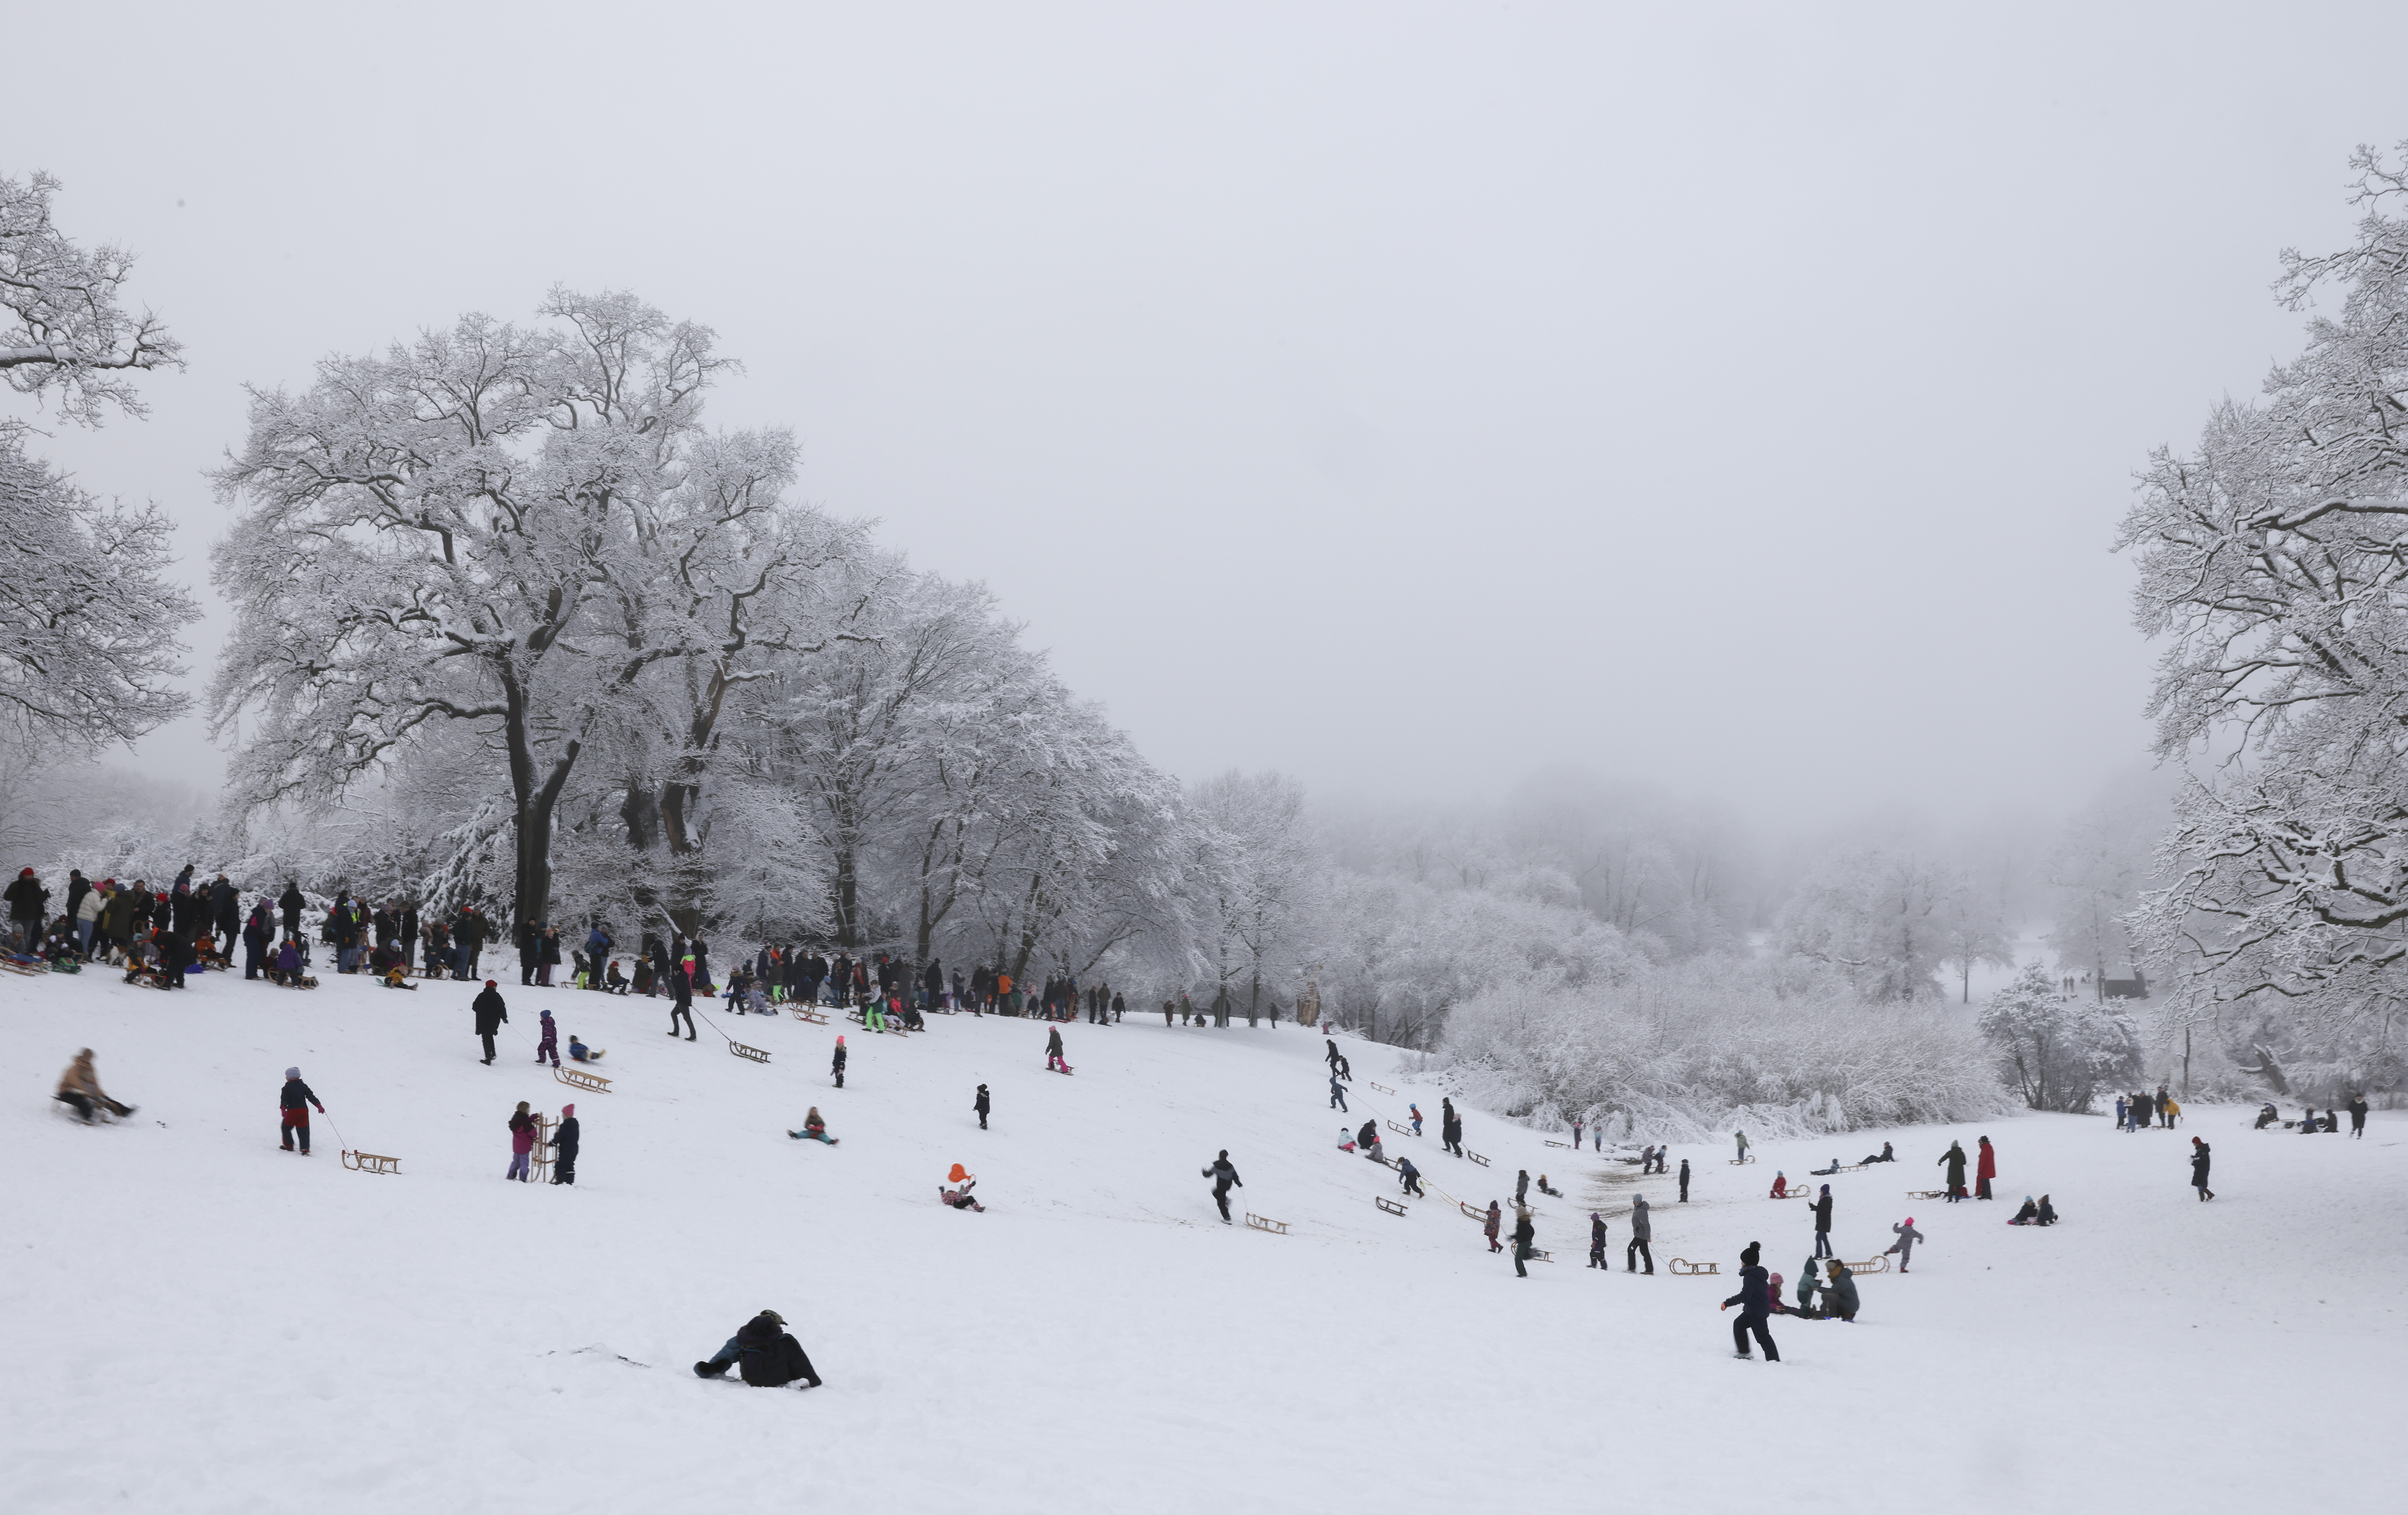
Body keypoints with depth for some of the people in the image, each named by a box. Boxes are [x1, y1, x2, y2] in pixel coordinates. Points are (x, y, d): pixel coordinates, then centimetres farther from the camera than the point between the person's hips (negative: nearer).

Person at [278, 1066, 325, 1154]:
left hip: (292, 1112, -3)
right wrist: (319, 1106, 2)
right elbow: (311, 1097, 4)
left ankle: (289, 1146, 23)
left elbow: (284, 1100, -14)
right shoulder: (304, 1086, 8)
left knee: (286, 1128, 20)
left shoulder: (286, 1088, -2)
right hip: (304, 1111, 3)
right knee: (303, 1130, 3)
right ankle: (305, 1149, -5)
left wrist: (283, 1109, -24)